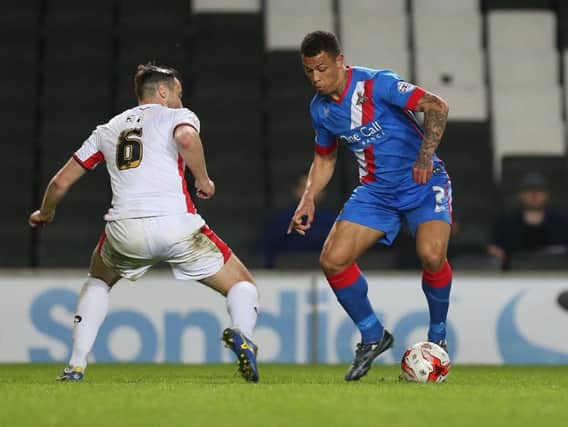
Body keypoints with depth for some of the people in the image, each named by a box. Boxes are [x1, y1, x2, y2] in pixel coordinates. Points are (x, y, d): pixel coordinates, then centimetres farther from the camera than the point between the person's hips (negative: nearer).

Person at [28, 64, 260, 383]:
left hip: (125, 230, 3)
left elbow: (61, 182, 26)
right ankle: (242, 335, -22)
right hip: (176, 225, -3)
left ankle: (76, 366, 20)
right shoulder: (178, 116, 13)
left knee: (98, 282, 35)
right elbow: (187, 139, -14)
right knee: (243, 285, 13)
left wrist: (45, 214, 45)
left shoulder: (108, 129, 24)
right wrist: (203, 181, 1)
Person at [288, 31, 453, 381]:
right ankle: (373, 337, 9)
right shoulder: (320, 109, 2)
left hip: (422, 182, -6)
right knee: (332, 260, -9)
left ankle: (438, 336, -4)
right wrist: (309, 200, 2)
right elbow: (324, 158, 17)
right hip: (376, 190, 6)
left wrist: (426, 154, -35)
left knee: (431, 256, -29)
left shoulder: (376, 84, -18)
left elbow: (436, 106, -24)